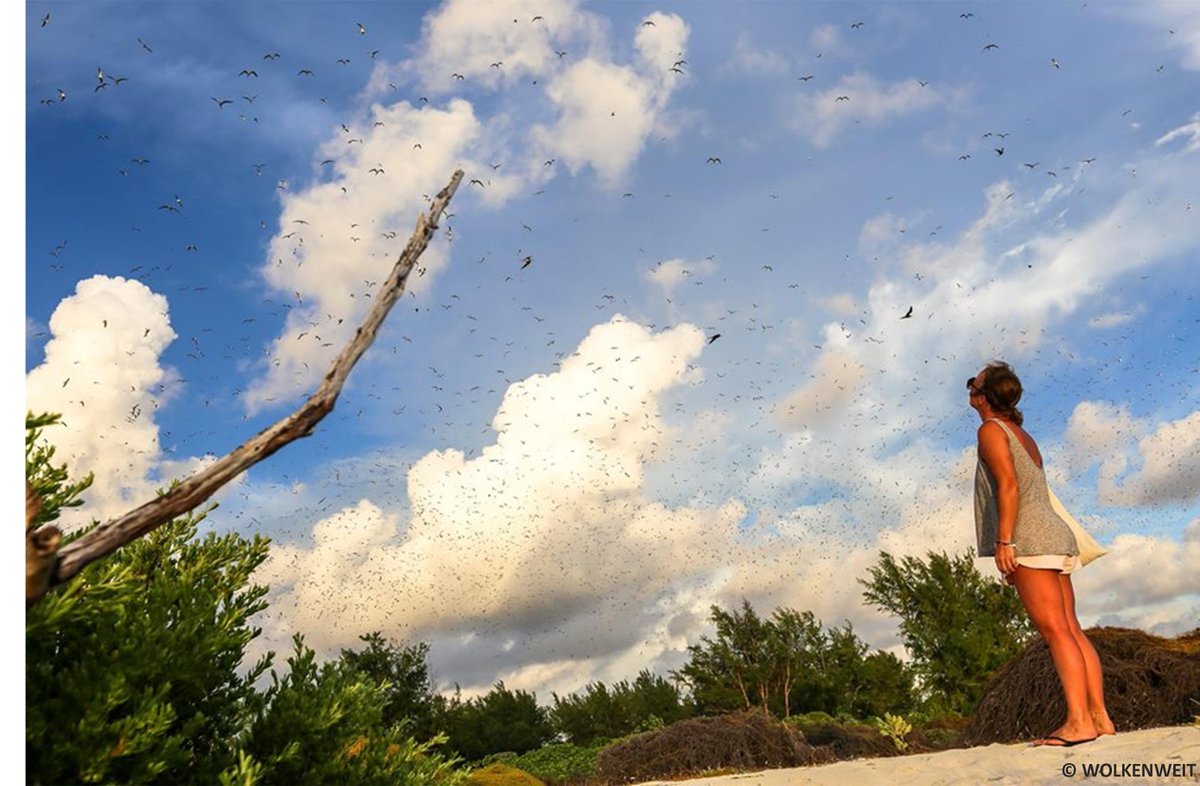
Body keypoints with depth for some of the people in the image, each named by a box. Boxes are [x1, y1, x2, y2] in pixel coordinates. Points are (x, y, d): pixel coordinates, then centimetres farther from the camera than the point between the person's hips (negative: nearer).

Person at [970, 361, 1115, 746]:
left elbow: (1008, 485, -16)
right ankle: (1099, 717, 6)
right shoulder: (1022, 435, 24)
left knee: (1055, 630, -12)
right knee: (1071, 630, 6)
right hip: (1054, 537, 9)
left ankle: (1079, 721, -13)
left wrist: (1004, 542, -20)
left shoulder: (991, 430, -3)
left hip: (1030, 539, -9)